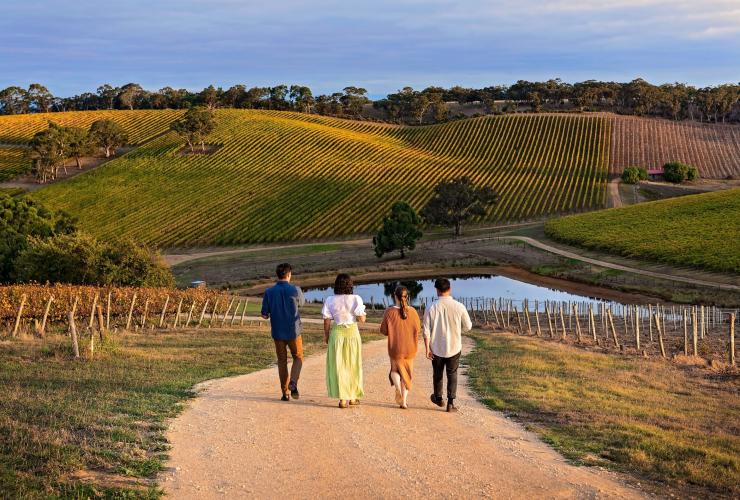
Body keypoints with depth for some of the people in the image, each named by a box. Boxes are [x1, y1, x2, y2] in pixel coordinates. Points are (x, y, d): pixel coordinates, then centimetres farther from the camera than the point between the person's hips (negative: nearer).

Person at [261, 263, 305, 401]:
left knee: (282, 361, 14)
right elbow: (301, 303, 12)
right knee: (298, 358, 16)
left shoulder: (269, 292, -6)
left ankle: (285, 392, 13)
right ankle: (293, 383, -7)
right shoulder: (295, 290, -10)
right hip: (293, 331, -2)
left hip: (277, 333, 2)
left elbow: (265, 315, -4)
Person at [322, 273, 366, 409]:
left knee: (338, 365, 6)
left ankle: (343, 398, 1)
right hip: (353, 332, 0)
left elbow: (327, 321, -4)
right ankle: (353, 397, 23)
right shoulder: (356, 299, -8)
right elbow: (362, 319, -11)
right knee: (353, 365, 14)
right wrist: (362, 312, 8)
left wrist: (326, 335, 10)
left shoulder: (330, 300, -5)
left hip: (337, 333, 0)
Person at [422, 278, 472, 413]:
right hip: (454, 348, -1)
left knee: (437, 374, 19)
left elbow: (426, 331, -10)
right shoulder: (459, 307, -11)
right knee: (452, 375, 10)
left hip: (437, 348, 1)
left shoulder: (431, 308, -11)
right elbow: (468, 326, -1)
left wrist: (427, 349, -2)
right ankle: (450, 403, 4)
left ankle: (438, 398, 37)